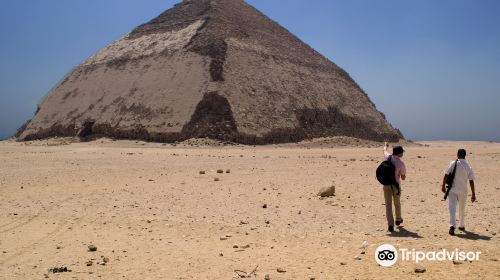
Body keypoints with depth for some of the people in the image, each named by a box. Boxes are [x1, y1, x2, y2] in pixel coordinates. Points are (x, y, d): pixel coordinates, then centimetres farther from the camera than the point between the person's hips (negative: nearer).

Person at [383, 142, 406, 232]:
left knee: (388, 204, 0)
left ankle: (390, 224, -8)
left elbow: (385, 150, 22)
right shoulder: (401, 163, -13)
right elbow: (403, 178, -5)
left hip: (386, 185, 2)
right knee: (397, 203, 20)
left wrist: (385, 146, 43)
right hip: (396, 185, -2)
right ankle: (398, 220, 41)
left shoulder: (388, 157, -4)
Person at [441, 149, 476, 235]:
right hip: (463, 191, 3)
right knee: (462, 209, 19)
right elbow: (471, 181, -2)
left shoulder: (453, 163, -6)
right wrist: (473, 194, 1)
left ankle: (452, 226, -24)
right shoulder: (468, 167, 0)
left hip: (452, 189, -3)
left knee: (452, 208, -7)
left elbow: (446, 175, -10)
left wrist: (443, 186, 1)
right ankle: (462, 226, 32)